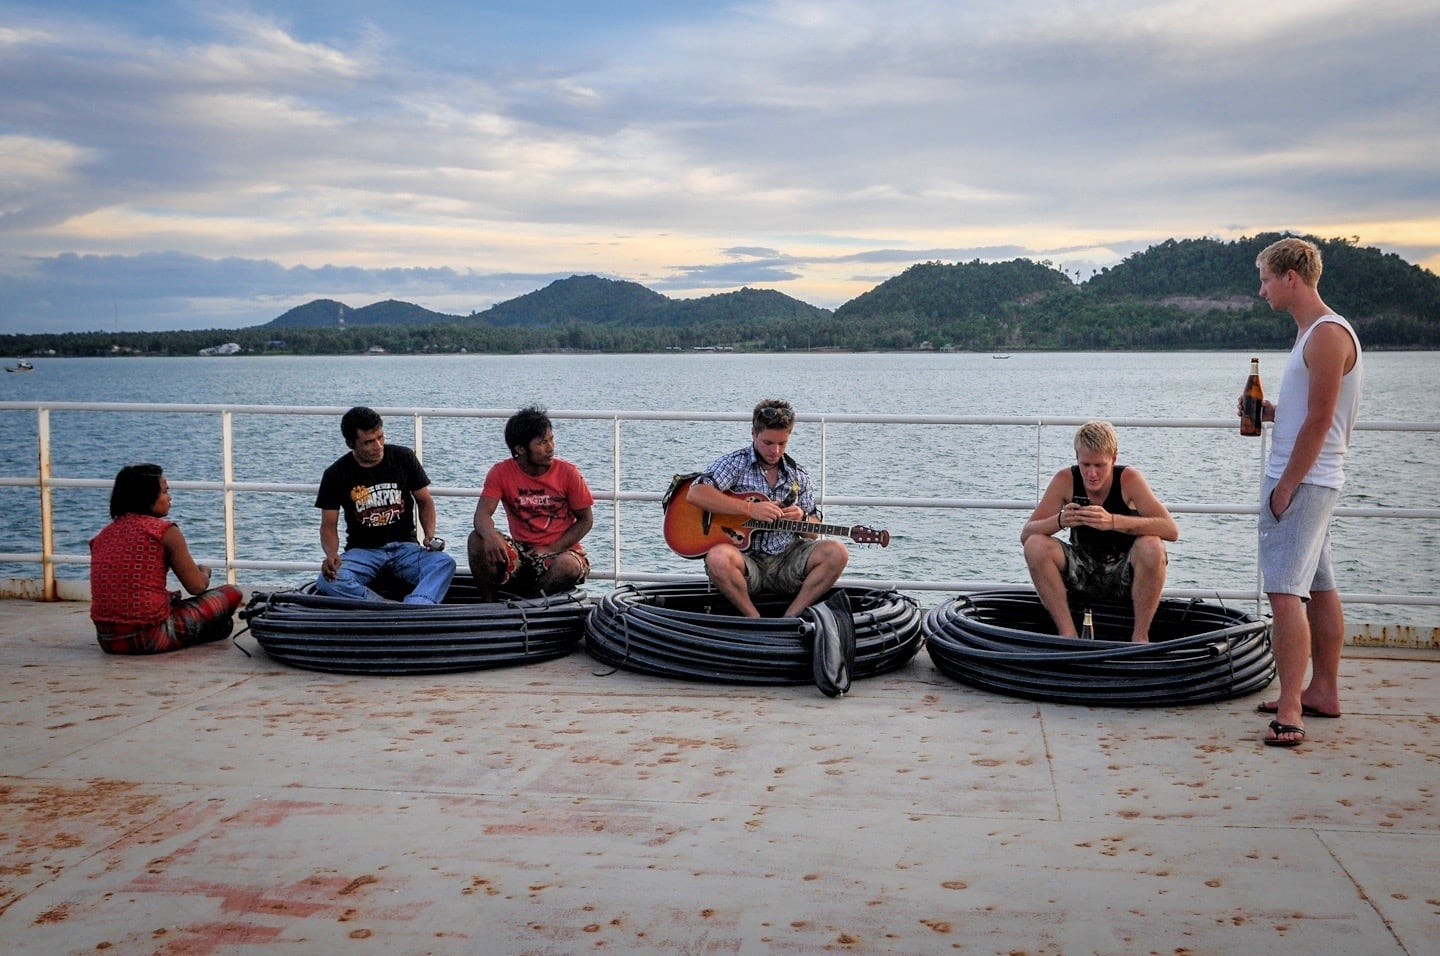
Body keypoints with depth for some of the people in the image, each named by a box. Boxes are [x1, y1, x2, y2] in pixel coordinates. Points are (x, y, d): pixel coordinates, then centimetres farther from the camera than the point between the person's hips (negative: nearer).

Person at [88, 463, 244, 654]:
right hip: (151, 638, -7)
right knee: (231, 593, 8)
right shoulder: (165, 531, -6)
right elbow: (197, 587, -2)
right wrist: (204, 572, 22)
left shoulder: (102, 535, 11)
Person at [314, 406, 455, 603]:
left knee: (445, 563, -32)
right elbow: (329, 525, 2)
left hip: (404, 546, 1)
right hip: (363, 550, 0)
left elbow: (425, 501, 11)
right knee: (328, 581, -33)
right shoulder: (336, 474, 1)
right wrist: (331, 554, -20)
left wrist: (430, 535, -8)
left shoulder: (403, 457, 3)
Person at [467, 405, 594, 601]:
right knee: (477, 539, -23)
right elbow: (482, 513, -12)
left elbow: (585, 520, 0)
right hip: (521, 552, 2)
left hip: (560, 551, -2)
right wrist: (490, 535, -37)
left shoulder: (568, 473, -6)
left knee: (567, 566, -37)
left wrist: (550, 550, -12)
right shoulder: (501, 472, -3)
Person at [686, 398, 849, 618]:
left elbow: (813, 532, 17)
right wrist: (749, 509, -21)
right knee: (718, 558, -37)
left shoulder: (799, 476, 13)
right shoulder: (734, 463, 0)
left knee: (837, 552, -19)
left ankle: (790, 619, -17)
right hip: (744, 560, -4)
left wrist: (802, 519, -9)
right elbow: (695, 494, -17)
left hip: (786, 562, 4)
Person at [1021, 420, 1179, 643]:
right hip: (1083, 573, 2)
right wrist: (1060, 521, -37)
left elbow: (1171, 530, -29)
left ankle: (1140, 636, -16)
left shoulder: (1129, 478, -17)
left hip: (1125, 575, -2)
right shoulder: (1066, 480, -12)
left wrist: (1113, 521, -43)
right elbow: (1025, 535, -15)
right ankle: (1068, 633, -14)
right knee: (1035, 545, -22)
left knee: (1151, 546, -33)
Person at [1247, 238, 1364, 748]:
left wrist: (1286, 486, -19)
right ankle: (1323, 692, 25)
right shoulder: (1313, 332, 17)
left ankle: (1289, 712, -18)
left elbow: (1319, 421, -20)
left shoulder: (1328, 334, -15)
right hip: (1305, 480, 11)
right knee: (1318, 588, 15)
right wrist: (1269, 411, 7)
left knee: (1285, 590, -15)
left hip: (1303, 481, -11)